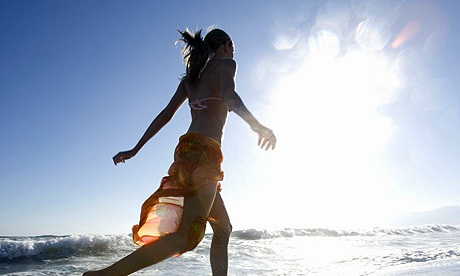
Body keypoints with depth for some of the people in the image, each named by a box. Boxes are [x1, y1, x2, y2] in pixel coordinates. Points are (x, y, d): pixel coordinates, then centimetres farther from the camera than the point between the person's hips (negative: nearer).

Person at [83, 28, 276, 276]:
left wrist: (135, 150, 17)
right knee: (188, 235, -15)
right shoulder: (226, 64, 8)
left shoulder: (190, 78, 26)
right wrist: (257, 125, -19)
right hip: (204, 151, -9)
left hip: (187, 149, 9)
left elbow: (166, 114, 18)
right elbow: (229, 97, -16)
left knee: (223, 228, 15)